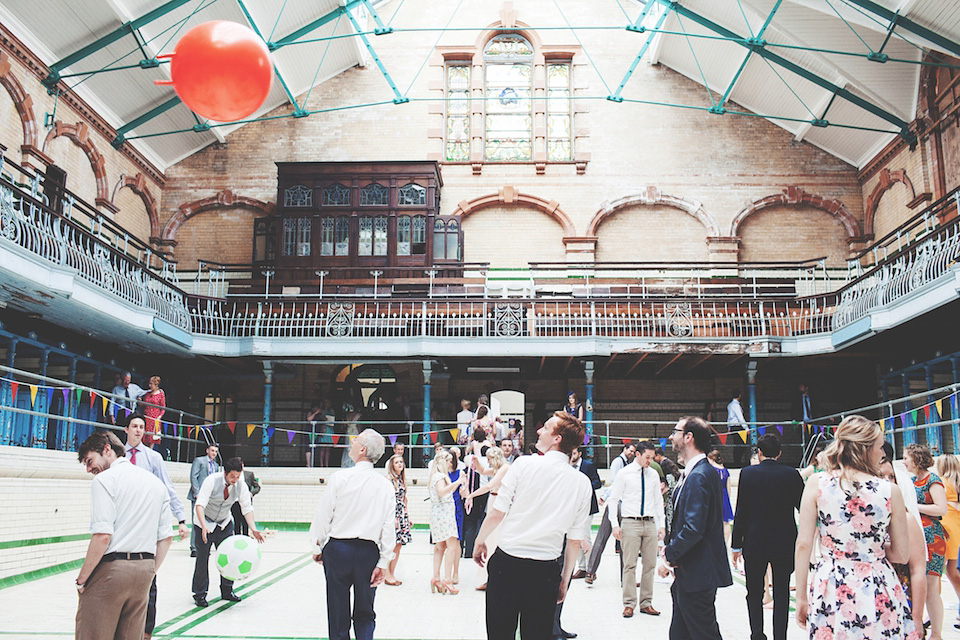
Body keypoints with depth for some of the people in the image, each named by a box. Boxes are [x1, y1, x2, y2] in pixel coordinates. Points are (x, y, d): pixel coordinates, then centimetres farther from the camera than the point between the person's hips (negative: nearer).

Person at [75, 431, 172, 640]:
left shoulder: (105, 479, -7)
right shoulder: (156, 483, 15)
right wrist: (150, 573, 17)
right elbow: (166, 537, 13)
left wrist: (82, 579, -8)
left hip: (110, 568, -7)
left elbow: (102, 536, -16)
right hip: (144, 569, 7)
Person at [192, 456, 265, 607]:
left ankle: (227, 591, 16)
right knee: (202, 558, -7)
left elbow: (247, 508, -10)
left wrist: (253, 529, -23)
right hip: (205, 522, -4)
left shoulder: (241, 486, -14)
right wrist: (204, 526, -45)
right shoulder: (212, 481, -26)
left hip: (225, 524, 4)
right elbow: (200, 504, -32)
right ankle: (199, 595, 5)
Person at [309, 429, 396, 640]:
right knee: (365, 614, 13)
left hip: (338, 548, -2)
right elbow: (389, 527, -3)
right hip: (369, 551, 2)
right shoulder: (386, 485, -1)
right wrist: (384, 562, 2)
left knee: (338, 614, 9)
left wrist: (318, 547, 8)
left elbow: (323, 515, -5)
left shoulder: (340, 478, -9)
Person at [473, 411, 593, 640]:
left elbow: (497, 513, -6)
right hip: (545, 573, 3)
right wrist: (564, 580, 15)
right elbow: (575, 540, 4)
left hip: (507, 563, -2)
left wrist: (480, 541, 12)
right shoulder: (582, 483, 0)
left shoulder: (525, 464, -9)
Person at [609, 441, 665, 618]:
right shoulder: (624, 474, -2)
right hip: (631, 523, -4)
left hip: (650, 524, 4)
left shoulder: (654, 474, 11)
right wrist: (615, 524, -8)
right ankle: (629, 604, 2)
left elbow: (658, 501, 17)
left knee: (650, 564, 5)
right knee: (629, 565, -5)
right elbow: (613, 500, 0)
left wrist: (662, 524, 10)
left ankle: (646, 603, 14)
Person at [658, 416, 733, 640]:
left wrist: (670, 557, -13)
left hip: (697, 574, -10)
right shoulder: (699, 472, 12)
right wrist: (670, 547, 6)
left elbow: (693, 529, -26)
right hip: (690, 573, 10)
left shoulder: (698, 476, -20)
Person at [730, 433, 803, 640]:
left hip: (754, 543, -1)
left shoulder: (748, 473, -8)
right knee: (781, 594, 8)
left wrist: (736, 545, 1)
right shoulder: (792, 475, -5)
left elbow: (741, 513, -6)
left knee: (754, 592, 12)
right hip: (785, 544, 1)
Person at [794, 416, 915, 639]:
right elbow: (902, 555, 2)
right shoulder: (889, 492, -6)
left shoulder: (817, 484, -6)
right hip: (879, 593, 0)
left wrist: (801, 598, 3)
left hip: (831, 591, 0)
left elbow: (803, 545, -6)